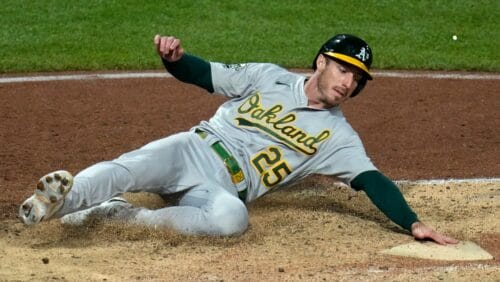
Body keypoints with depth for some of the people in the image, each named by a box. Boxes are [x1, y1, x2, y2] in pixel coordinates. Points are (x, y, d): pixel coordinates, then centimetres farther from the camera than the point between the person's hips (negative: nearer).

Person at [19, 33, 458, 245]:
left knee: (231, 217, -39)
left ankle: (123, 216, -34)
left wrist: (413, 223, -15)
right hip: (191, 150, 0)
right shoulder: (269, 77, 10)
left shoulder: (338, 136, 9)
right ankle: (59, 201, -57)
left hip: (225, 187, 0)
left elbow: (372, 180, 0)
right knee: (130, 169, -33)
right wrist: (175, 58, -16)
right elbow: (203, 75, 8)